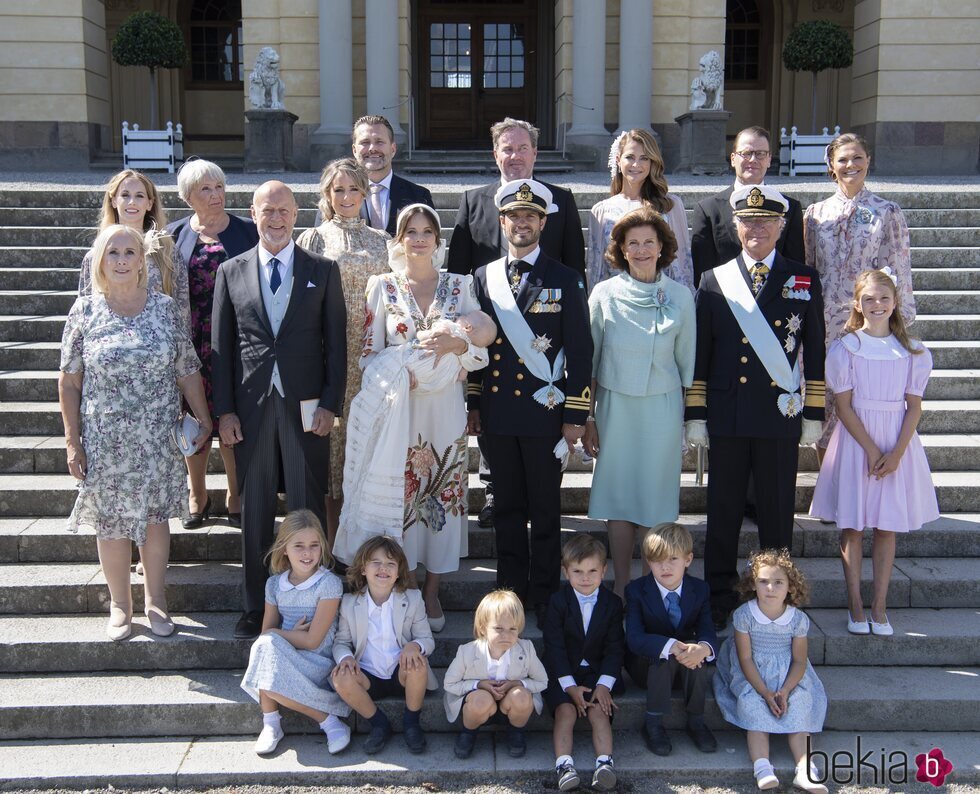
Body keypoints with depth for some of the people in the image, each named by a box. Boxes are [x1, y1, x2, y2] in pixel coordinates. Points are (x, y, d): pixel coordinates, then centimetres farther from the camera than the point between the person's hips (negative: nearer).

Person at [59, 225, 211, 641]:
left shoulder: (165, 307, -2)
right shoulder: (85, 311, -3)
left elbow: (188, 370, 3)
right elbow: (69, 382, 0)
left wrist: (203, 420, 2)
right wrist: (73, 443, -2)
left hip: (158, 437, 0)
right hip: (105, 439, 0)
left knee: (155, 517, 8)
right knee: (111, 521, 9)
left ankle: (155, 601, 26)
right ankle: (119, 605, 26)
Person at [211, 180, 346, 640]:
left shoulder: (323, 270, 5)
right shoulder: (231, 272, 7)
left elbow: (336, 341, 3)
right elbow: (221, 345, 6)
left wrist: (330, 404, -5)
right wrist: (225, 410, 0)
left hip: (306, 406, -1)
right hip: (250, 407, 1)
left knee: (307, 510, 5)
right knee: (255, 512, 9)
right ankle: (254, 606, 20)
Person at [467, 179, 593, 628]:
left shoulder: (565, 281, 1)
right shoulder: (483, 278, 10)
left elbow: (580, 351, -1)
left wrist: (575, 416, -6)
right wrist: (472, 405, 8)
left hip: (544, 413, -3)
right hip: (497, 414, 3)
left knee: (545, 508, 5)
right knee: (506, 507, 11)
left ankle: (545, 597, 16)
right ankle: (510, 592, 22)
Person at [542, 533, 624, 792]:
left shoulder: (613, 603, 1)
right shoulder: (558, 602, -5)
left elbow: (614, 649, 0)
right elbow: (555, 647, -9)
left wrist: (604, 685, -12)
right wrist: (570, 686, -16)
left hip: (597, 672, 1)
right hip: (562, 674, -1)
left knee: (599, 710, -21)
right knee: (566, 710, -22)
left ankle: (604, 763, -28)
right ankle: (564, 765, -31)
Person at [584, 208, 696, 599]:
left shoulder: (680, 296, 1)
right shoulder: (604, 295, -2)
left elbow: (686, 362, 7)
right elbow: (588, 360, 2)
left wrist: (688, 416, 7)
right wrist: (587, 417, 0)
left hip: (663, 408, 1)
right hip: (616, 406, 0)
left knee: (658, 494, 5)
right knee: (619, 495, 4)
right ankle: (621, 588, 15)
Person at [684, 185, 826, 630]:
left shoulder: (804, 280, 6)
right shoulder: (714, 281, 6)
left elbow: (814, 352, 7)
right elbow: (699, 355, 6)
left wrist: (813, 415, 3)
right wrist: (695, 416, 2)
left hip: (781, 416, 0)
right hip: (727, 417, 1)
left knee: (777, 513, 7)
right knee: (723, 511, 6)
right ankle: (718, 599, 18)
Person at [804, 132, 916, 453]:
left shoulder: (888, 212, 2)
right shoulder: (815, 213, 9)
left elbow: (899, 270, 1)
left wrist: (899, 319, -3)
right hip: (823, 320, 2)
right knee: (823, 397, 5)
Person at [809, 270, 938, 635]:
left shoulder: (912, 351, 2)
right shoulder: (845, 348, -4)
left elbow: (914, 406, 1)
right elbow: (844, 406, -7)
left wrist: (896, 453, -11)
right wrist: (871, 450, -14)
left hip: (897, 444, 2)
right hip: (856, 441, -2)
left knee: (887, 526, 6)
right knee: (851, 525, 1)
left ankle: (879, 606, 13)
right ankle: (855, 606, 11)